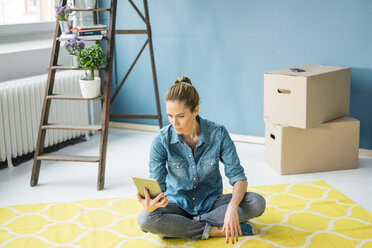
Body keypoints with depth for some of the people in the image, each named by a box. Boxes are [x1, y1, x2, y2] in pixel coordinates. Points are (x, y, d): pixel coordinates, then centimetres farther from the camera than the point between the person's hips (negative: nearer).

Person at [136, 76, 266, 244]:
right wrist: (149, 204, -43)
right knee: (145, 219, -31)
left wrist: (232, 207, -35)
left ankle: (179, 226, -20)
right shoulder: (161, 141, -17)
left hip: (211, 203, 1)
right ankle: (215, 230, -21)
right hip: (178, 204, -1)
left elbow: (238, 177, -15)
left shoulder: (218, 134, -17)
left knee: (257, 202, -25)